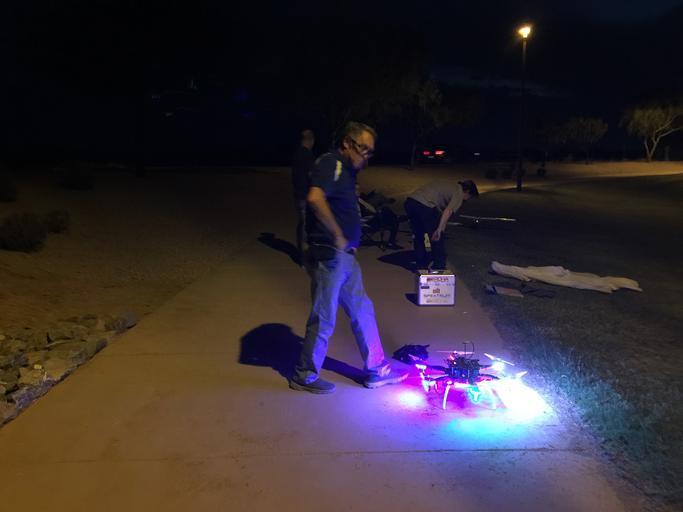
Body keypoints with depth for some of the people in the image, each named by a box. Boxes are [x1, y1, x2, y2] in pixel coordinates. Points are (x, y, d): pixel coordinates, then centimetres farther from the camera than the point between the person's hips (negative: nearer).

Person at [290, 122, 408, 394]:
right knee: (324, 320, 2)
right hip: (328, 256, -10)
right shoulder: (331, 163, -14)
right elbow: (315, 198, -34)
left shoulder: (347, 170, 16)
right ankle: (304, 376, 21)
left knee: (363, 311, 15)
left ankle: (376, 370, 29)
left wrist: (351, 243, 11)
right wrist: (338, 236, -25)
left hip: (345, 257, 10)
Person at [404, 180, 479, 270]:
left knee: (418, 236, 22)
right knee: (437, 238, 9)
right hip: (424, 206, -8)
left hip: (409, 201, 8)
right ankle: (439, 268, 17)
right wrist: (439, 229, -13)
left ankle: (421, 266, 32)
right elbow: (448, 211, -10)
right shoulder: (459, 193, 7)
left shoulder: (448, 187, 32)